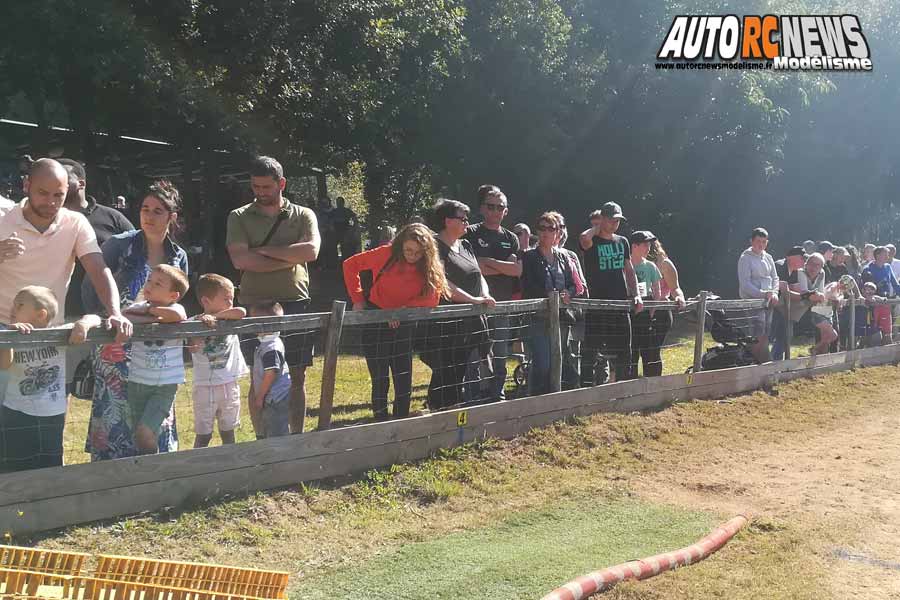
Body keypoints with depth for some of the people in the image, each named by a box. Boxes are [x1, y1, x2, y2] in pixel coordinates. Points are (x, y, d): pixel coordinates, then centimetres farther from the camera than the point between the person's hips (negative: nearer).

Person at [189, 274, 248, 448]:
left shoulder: (230, 320, 2)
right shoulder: (196, 322, -7)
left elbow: (241, 312, -19)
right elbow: (192, 349, -21)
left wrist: (214, 316, -24)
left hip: (230, 384, 4)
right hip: (205, 386, -4)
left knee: (228, 432, 15)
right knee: (203, 435, 1)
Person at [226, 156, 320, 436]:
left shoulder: (303, 216, 7)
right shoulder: (240, 217, 5)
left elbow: (311, 251, -12)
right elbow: (240, 259, -11)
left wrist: (264, 250, -11)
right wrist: (290, 259, -10)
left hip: (295, 305, 1)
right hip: (256, 307, -1)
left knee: (297, 379, 7)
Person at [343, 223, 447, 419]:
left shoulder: (429, 268, -5)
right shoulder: (386, 255, -13)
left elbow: (433, 298, -13)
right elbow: (351, 264, -5)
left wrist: (403, 309, -23)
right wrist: (357, 298, -9)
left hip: (404, 326, 4)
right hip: (376, 323, -3)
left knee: (404, 380, 8)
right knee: (381, 381, -2)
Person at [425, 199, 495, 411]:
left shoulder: (465, 246, 17)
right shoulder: (436, 247, -9)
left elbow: (479, 276, 18)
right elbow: (442, 284, -20)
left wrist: (486, 295, -2)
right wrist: (474, 299, -22)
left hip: (471, 320, 8)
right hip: (446, 323, -8)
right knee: (446, 375, -6)